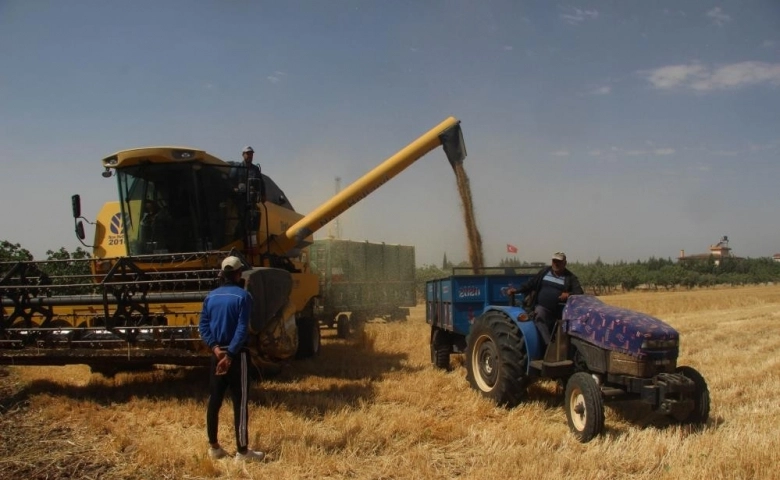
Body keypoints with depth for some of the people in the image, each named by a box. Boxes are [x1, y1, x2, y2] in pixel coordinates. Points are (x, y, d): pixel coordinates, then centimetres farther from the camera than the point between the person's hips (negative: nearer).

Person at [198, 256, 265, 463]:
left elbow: (203, 325, 3)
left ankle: (214, 447, 22)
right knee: (240, 402, -1)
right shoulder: (243, 296, -10)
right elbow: (242, 329, -18)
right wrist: (230, 354, -17)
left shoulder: (211, 296, 7)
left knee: (214, 400, 13)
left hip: (217, 353, 6)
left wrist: (215, 347, -5)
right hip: (237, 354, -6)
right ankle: (243, 451, 2)